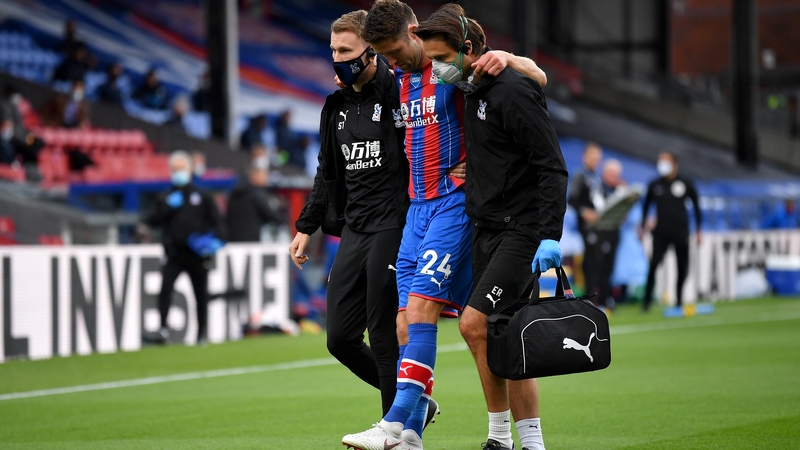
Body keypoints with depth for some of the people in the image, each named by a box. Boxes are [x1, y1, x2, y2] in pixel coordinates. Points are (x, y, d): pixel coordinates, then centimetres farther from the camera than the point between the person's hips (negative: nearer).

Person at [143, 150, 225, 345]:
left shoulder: (202, 197, 11)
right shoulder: (165, 198, 12)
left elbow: (216, 221, 8)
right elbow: (151, 220, 1)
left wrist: (216, 239, -10)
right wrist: (168, 207, -11)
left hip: (198, 254, 1)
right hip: (173, 254, 0)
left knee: (201, 294, 6)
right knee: (165, 287, -21)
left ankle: (202, 333, 16)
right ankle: (163, 327, -20)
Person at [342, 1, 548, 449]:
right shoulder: (397, 80, 15)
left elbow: (538, 77, -6)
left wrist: (506, 58, -26)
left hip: (455, 201, -8)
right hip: (417, 206, 8)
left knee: (421, 305, -18)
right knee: (407, 316, 1)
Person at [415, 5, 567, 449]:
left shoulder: (513, 92, -14)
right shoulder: (471, 92, 13)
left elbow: (552, 167, -17)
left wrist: (550, 236, -23)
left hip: (521, 230, -9)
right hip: (486, 229, 9)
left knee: (475, 323, -15)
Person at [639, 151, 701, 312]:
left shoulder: (686, 184, 4)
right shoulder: (655, 185, 6)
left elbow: (696, 206, 11)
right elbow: (646, 206, 17)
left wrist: (698, 230, 8)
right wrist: (642, 227, 11)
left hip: (681, 232, 1)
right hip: (661, 232, -1)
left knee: (683, 267, 3)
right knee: (654, 263, -15)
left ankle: (679, 300, 18)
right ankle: (647, 300, -14)